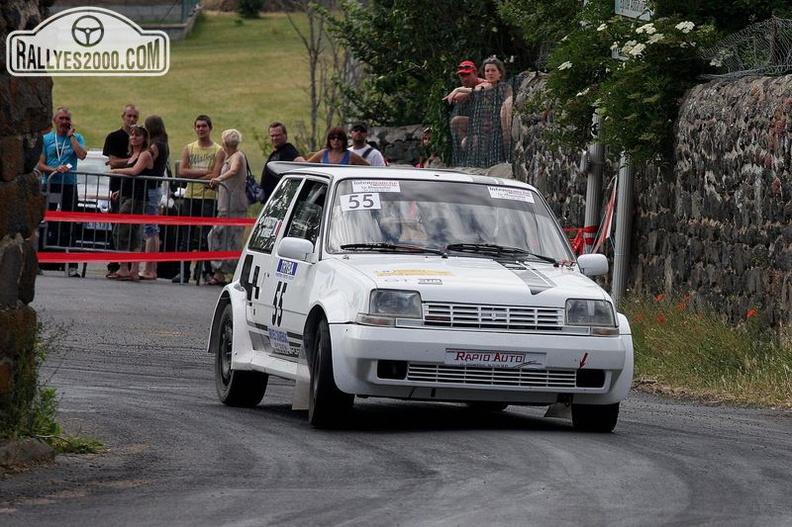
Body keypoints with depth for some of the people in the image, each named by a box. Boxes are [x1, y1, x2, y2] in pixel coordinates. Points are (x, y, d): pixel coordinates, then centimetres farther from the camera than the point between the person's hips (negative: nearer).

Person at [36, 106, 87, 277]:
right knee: (48, 225, 2)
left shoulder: (76, 138, 10)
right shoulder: (45, 139, 10)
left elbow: (82, 155, -10)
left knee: (68, 227, -3)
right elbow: (40, 165, 4)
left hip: (69, 186, -1)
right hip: (50, 185, 1)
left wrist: (71, 135, -5)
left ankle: (72, 265, -5)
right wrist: (55, 170, -14)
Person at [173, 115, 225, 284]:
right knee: (187, 237, 3)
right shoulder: (189, 149, 13)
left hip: (208, 198, -3)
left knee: (206, 237, -7)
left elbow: (214, 176, -9)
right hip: (190, 197, 3)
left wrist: (193, 175, -7)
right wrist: (203, 172, -9)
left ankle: (208, 271, -3)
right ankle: (184, 272, 5)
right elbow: (182, 171, 0)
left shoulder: (218, 151, 2)